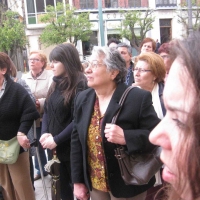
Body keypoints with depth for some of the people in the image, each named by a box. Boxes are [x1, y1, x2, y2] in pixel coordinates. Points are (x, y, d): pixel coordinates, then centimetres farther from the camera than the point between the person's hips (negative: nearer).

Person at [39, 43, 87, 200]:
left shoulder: (80, 85, -14)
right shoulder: (56, 83, 9)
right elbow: (47, 111, 10)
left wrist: (56, 140, -18)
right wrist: (45, 133, -6)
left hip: (72, 148, -7)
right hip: (55, 148, 7)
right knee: (62, 186, 18)